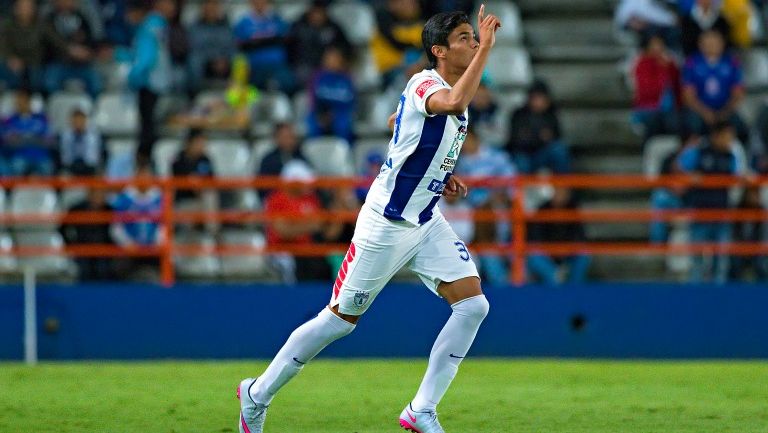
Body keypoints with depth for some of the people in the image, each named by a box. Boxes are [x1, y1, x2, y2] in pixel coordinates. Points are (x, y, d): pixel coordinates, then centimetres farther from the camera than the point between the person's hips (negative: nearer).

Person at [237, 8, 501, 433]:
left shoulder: (445, 90, 8)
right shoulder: (424, 84, -20)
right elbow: (454, 103, -45)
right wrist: (486, 48, -41)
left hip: (427, 222, 8)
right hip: (387, 223, -8)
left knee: (474, 304, -7)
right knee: (341, 319, 2)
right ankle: (258, 394, 19)